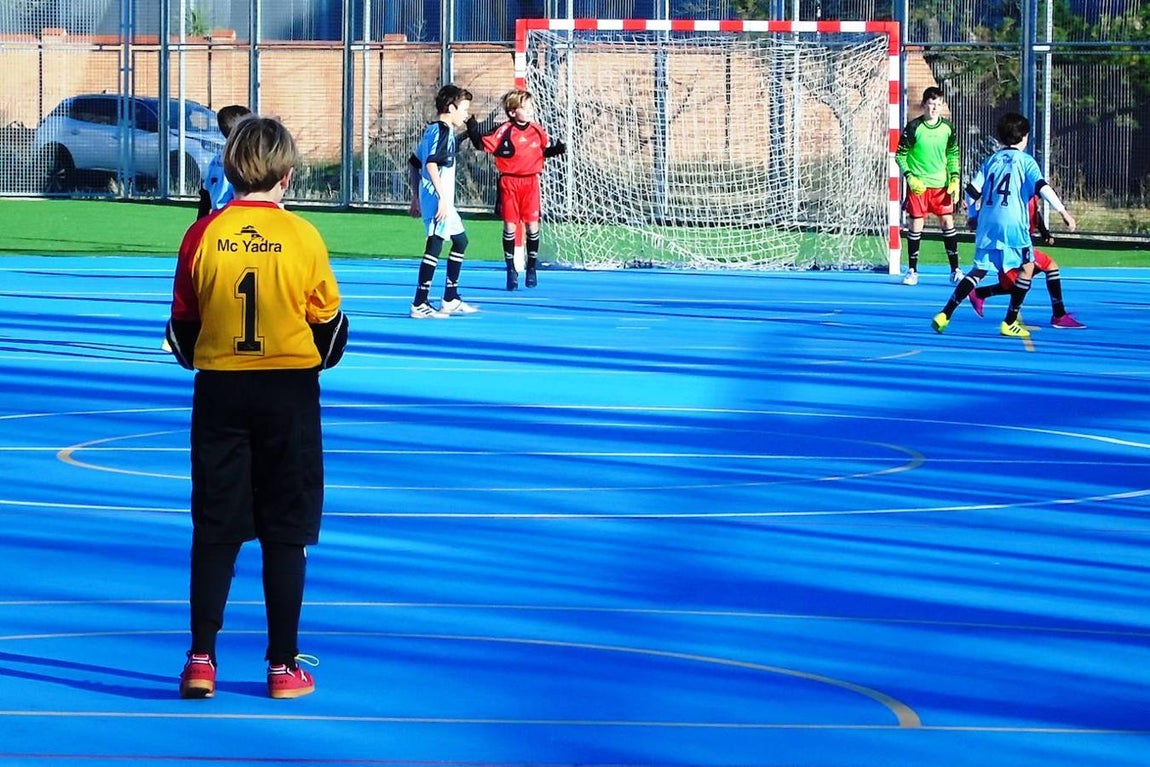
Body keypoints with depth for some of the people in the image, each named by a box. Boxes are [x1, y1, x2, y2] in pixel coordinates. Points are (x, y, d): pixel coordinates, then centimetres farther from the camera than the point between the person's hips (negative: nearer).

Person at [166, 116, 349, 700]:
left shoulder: (203, 235, -4)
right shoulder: (302, 237, -8)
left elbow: (182, 323, 4)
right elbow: (329, 322, 2)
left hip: (219, 389, 1)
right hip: (289, 391, -1)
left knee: (214, 527, 7)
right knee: (286, 532, 5)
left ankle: (201, 659, 5)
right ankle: (283, 665, 8)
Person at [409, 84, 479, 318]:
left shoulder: (431, 130, 17)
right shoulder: (443, 131, -12)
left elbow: (417, 163, 21)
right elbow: (431, 164, -24)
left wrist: (419, 198, 25)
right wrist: (442, 198, -26)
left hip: (430, 197, 11)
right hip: (437, 197, -11)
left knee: (460, 241, 19)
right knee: (435, 246, -11)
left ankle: (451, 300, 23)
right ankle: (419, 305, -13)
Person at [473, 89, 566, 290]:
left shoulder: (537, 131, 4)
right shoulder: (505, 131, -9)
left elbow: (545, 150, 18)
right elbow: (485, 145, -12)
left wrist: (557, 149, 0)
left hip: (530, 182, 3)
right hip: (509, 182, -3)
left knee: (532, 225, 3)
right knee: (509, 226, 0)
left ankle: (532, 268, 17)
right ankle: (511, 270, 10)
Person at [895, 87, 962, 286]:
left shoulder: (948, 128, 1)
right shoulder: (913, 127, -9)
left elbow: (953, 155, 12)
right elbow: (900, 155, -4)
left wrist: (954, 180, 3)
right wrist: (910, 177, -14)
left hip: (941, 184, 3)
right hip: (918, 185, -3)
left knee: (948, 222, 0)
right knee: (915, 225, -1)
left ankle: (955, 270, 7)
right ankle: (912, 271, 10)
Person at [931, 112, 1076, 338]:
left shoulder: (992, 160, 15)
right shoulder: (1025, 161, 2)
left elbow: (973, 191, 13)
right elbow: (1042, 187, -12)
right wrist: (1063, 211, -15)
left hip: (987, 224, 5)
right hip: (1012, 224, -5)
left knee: (979, 270, 11)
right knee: (1027, 267, 9)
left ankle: (945, 314, -1)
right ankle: (1010, 323, 4)